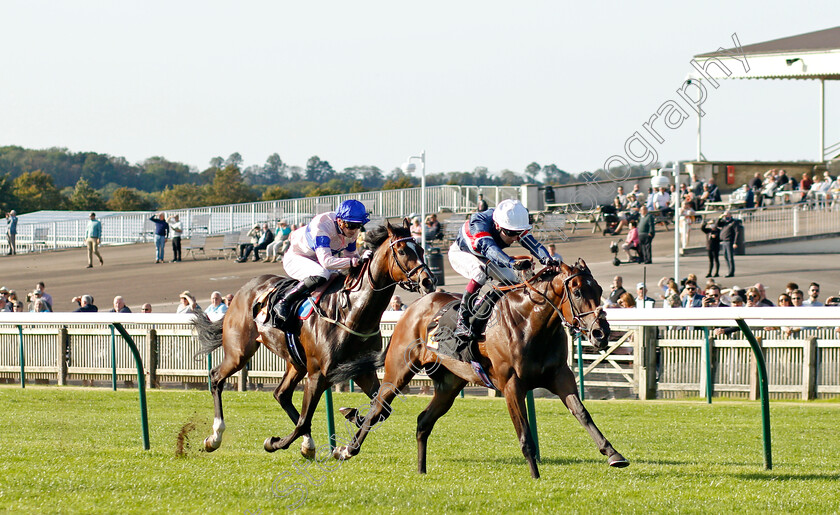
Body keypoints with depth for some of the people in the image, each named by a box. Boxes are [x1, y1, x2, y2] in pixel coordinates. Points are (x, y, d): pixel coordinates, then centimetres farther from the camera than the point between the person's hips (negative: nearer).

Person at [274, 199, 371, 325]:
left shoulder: (352, 231, -12)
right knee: (321, 275, -36)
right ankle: (284, 303, -25)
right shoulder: (321, 226, -36)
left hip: (317, 261, 8)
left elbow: (351, 255, 3)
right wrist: (356, 261, -54)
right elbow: (326, 261, -45)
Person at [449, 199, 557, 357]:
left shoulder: (514, 225, -26)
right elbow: (489, 248, -61)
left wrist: (547, 259, -59)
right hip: (461, 253, -7)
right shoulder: (480, 225, -44)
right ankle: (462, 318, -33)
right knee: (481, 271, -36)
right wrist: (512, 263, -78)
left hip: (486, 258, 7)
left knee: (513, 282, -6)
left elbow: (532, 243, -38)